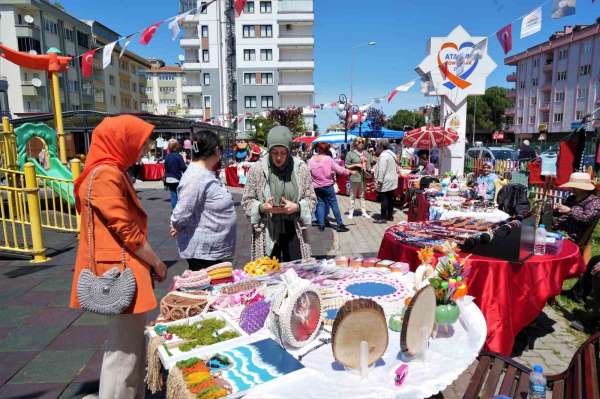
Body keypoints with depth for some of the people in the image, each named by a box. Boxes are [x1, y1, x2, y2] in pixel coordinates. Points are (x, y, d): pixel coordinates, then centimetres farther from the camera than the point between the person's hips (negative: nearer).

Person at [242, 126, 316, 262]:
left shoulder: (301, 168, 0)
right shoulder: (257, 169, -3)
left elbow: (311, 199, 6)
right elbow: (247, 201, 3)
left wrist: (296, 207, -13)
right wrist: (262, 207, -16)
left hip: (295, 234, 1)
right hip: (266, 235, -1)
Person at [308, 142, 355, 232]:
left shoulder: (311, 160, -3)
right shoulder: (328, 159, -12)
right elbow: (339, 169, -11)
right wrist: (350, 172, 0)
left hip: (317, 187, 3)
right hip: (328, 186, -3)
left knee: (320, 204, 12)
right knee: (334, 204, 3)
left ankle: (321, 224, 9)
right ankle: (340, 225, 6)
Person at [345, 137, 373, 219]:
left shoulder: (366, 153, 9)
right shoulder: (350, 154, -6)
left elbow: (371, 162, 16)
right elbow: (346, 166, -6)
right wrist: (356, 165, -16)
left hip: (364, 177, 5)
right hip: (355, 177, -5)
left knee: (362, 195, 15)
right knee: (353, 196, 3)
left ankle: (364, 211, 22)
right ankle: (351, 212, 12)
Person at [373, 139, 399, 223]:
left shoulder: (383, 155, -17)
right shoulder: (392, 154, 14)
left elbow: (382, 170, -22)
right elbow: (396, 168, 19)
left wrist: (379, 180, -20)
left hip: (385, 182, -10)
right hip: (392, 181, 10)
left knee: (384, 199, -6)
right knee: (390, 198, 14)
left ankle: (383, 217, -3)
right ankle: (390, 216, 21)